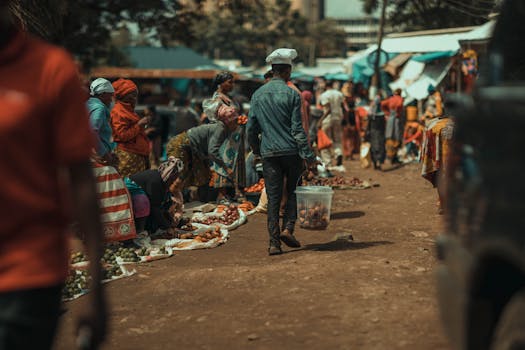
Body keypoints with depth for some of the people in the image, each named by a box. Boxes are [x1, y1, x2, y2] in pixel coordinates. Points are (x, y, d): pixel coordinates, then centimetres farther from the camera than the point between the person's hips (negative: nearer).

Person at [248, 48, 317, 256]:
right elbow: (297, 129, -10)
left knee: (273, 197, 4)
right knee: (293, 191, 15)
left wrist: (256, 150, 24)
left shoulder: (258, 94, 7)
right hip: (291, 151, -3)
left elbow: (251, 128, 9)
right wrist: (309, 156, -8)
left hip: (269, 153, 3)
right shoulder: (291, 94, -6)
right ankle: (288, 228, 0)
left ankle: (274, 242, -1)